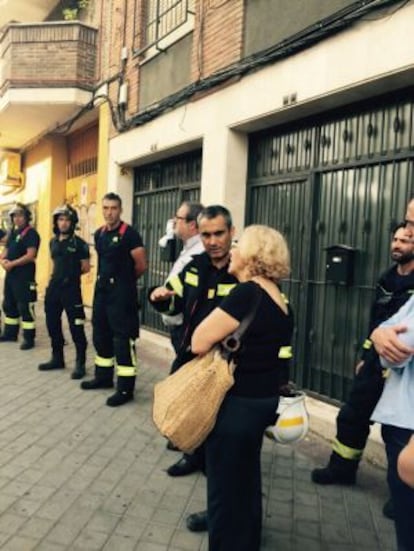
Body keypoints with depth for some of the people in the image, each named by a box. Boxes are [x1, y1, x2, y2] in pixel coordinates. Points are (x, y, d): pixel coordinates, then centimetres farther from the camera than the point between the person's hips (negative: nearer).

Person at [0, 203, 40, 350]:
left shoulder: (31, 233, -11)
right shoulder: (12, 232, 15)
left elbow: (30, 255, -20)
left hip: (25, 276, -9)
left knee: (25, 307, -6)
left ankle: (29, 338, 0)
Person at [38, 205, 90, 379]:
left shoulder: (79, 243, -9)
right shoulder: (53, 242, 10)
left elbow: (86, 267, -5)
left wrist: (71, 276, 4)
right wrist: (59, 276, 11)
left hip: (71, 289, -7)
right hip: (53, 287, 7)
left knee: (76, 327, -3)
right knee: (52, 324, 14)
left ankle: (80, 363, 7)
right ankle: (57, 358, 30)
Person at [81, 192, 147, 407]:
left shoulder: (129, 234, -13)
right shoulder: (99, 234, 10)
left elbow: (141, 265, -12)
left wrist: (124, 280, 3)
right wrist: (104, 279, 13)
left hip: (121, 292, -8)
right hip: (101, 289, 8)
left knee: (123, 338, -6)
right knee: (100, 334, 17)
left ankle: (126, 388, 1)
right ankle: (104, 376, 33)